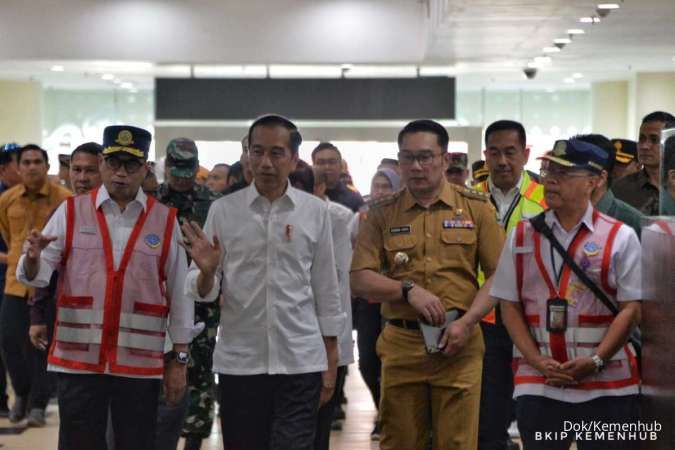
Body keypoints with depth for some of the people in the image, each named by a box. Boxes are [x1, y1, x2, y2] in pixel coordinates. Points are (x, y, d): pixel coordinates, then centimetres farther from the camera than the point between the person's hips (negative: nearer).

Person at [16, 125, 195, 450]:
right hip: (77, 360, 0)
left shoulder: (166, 221, 3)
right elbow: (34, 277, -1)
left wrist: (179, 360, 4)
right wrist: (33, 258, -25)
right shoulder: (70, 212, 4)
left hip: (141, 363, 0)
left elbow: (180, 293, 5)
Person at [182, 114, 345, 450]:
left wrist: (331, 362, 7)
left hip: (300, 362, 0)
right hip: (239, 362, 1)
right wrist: (207, 272, -21)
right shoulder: (223, 210, 2)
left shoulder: (315, 211, 3)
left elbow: (326, 289, 8)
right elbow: (201, 292, 2)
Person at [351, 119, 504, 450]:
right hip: (401, 345, 1)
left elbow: (499, 274, 1)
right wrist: (409, 290, -12)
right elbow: (360, 281, 2)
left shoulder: (476, 208, 5)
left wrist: (467, 322, -11)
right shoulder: (381, 214, 7)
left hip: (459, 345, -1)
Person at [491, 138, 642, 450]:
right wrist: (539, 362, -6)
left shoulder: (620, 237, 1)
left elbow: (631, 308, -3)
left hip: (608, 385, -2)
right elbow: (509, 306, 7)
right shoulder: (521, 236, 9)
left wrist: (596, 361, -13)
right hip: (538, 387, 2)